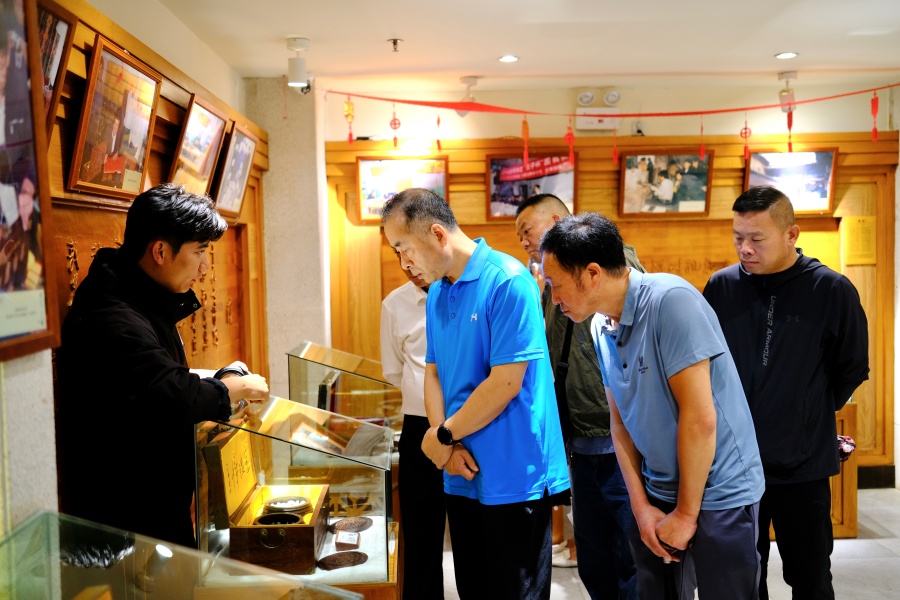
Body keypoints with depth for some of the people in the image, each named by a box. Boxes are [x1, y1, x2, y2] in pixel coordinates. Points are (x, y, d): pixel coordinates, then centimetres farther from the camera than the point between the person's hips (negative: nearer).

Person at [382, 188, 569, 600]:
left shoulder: (508, 282, -16)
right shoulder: (436, 293, 8)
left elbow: (505, 383, -20)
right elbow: (434, 372, 10)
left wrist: (444, 435, -10)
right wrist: (447, 448, -5)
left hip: (512, 477, -7)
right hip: (463, 473, 7)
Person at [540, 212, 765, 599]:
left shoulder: (670, 300, -22)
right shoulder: (602, 328, 1)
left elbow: (700, 418, -23)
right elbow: (620, 422, 7)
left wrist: (686, 513, -14)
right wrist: (641, 506, 0)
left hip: (717, 495, -6)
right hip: (658, 494, 7)